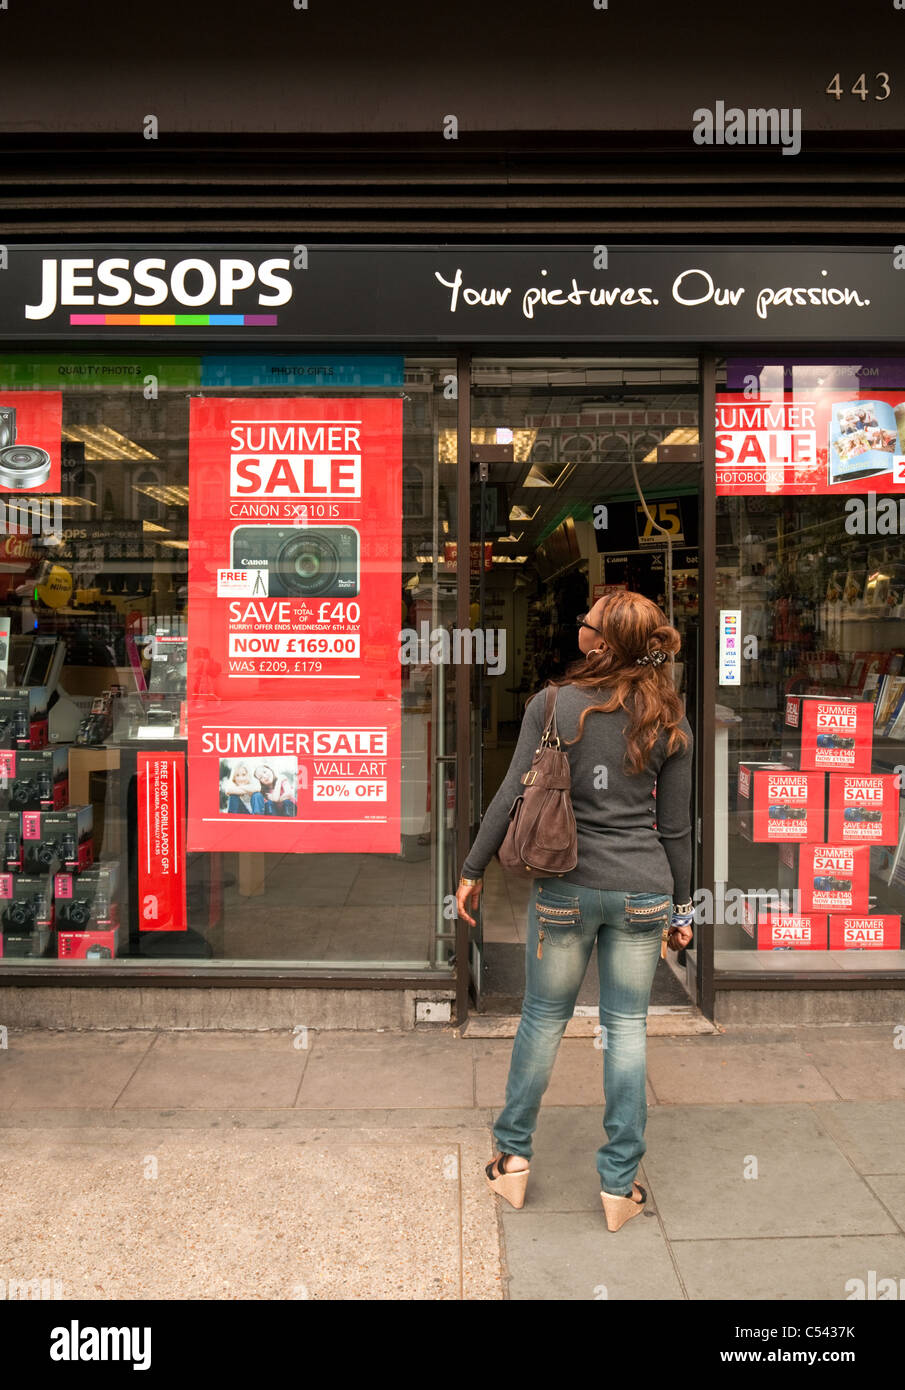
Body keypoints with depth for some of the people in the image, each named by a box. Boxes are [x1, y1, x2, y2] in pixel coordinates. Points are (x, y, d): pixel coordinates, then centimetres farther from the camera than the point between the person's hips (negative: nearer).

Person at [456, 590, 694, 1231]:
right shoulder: (669, 722, 0)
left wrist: (474, 869, 4)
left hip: (564, 886, -1)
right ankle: (620, 1185, 20)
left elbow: (513, 798, -6)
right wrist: (681, 905, 13)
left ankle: (512, 1158, 28)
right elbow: (676, 827, 3)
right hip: (643, 890, 1)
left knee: (544, 1016, 15)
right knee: (627, 1026, 11)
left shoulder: (552, 705, -6)